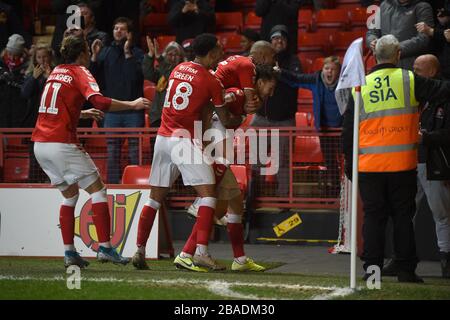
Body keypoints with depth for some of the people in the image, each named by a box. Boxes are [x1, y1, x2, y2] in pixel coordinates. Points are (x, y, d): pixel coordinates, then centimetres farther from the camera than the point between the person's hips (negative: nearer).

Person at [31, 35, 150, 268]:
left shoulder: (56, 72, 19)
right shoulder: (79, 72, -3)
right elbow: (100, 101, -19)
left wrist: (83, 113, 39)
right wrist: (133, 104, -11)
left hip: (40, 144, 7)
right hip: (62, 142, -7)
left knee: (70, 194, 17)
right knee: (98, 190, 0)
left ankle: (69, 252, 9)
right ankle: (104, 247, -9)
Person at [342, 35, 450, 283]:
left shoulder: (360, 87, 5)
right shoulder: (410, 81, -4)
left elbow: (348, 130, 8)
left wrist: (349, 163, 16)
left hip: (369, 166, 2)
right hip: (402, 165, -2)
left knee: (373, 216, 7)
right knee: (403, 216, 6)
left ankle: (372, 268, 6)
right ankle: (406, 270, 6)